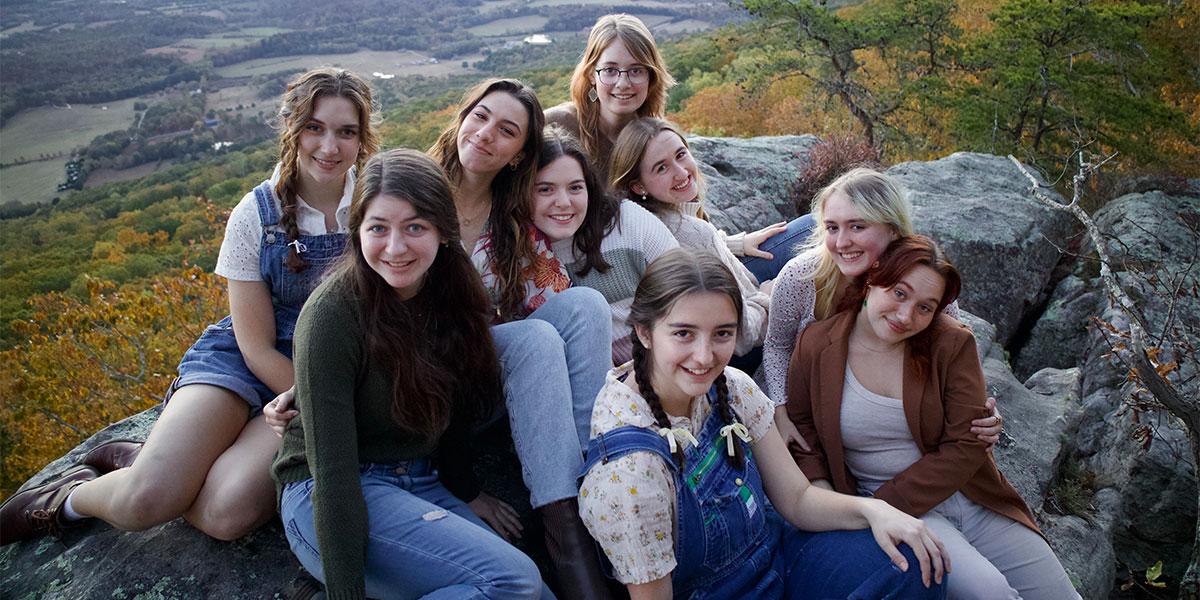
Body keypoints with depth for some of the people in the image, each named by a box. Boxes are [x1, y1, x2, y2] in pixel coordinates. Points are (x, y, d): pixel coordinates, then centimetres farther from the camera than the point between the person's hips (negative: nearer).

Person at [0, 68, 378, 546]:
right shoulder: (255, 215, -7)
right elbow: (258, 348, -6)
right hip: (241, 363, 0)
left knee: (227, 513, -26)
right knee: (143, 502, -24)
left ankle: (138, 461, 5)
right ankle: (77, 495, 13)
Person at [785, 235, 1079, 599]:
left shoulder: (952, 343, -9)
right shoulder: (814, 347, -9)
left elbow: (966, 446, -12)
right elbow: (802, 432, 4)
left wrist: (881, 506, -18)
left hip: (967, 492, 3)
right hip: (877, 501, -2)